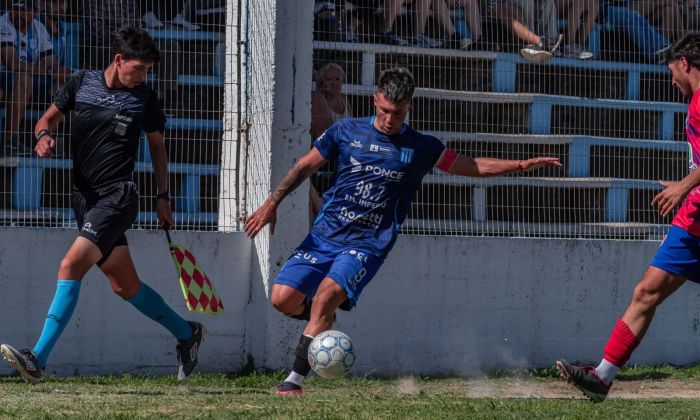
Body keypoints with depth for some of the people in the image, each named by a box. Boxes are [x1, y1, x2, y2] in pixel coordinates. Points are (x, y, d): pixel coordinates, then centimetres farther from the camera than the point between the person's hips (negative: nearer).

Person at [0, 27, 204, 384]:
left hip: (117, 197, -5)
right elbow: (49, 117, 16)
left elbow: (157, 146, 13)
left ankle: (37, 359, -25)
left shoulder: (145, 100, 0)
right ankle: (187, 334, 33)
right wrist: (44, 134, -8)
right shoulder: (82, 84, 5)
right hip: (84, 197, 5)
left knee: (71, 267, -21)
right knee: (126, 287, 11)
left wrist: (163, 198, 12)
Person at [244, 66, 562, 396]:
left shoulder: (421, 148, 4)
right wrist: (272, 202, 6)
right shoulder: (346, 131, 6)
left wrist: (522, 165, 6)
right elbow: (305, 165, 15)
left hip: (368, 245, -3)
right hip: (325, 234, 3)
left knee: (326, 295, -27)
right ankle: (321, 319, 24)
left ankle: (295, 379, -24)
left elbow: (474, 166, 14)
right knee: (283, 298, -11)